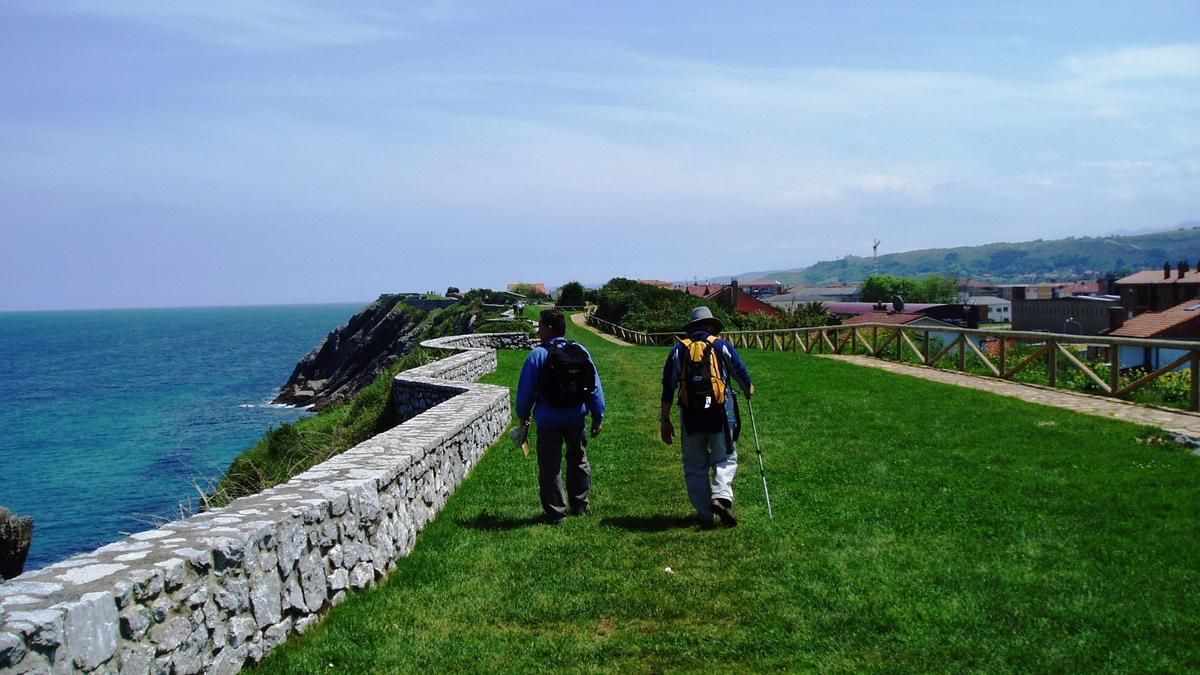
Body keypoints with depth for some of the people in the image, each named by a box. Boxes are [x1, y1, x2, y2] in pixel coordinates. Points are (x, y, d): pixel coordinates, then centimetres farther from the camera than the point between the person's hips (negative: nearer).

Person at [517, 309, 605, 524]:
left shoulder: (538, 354, -13)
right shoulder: (581, 352, -1)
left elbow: (526, 388, -8)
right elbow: (595, 387, 2)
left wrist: (523, 414, 8)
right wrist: (598, 417, 10)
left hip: (548, 420, -4)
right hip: (576, 418, 4)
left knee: (550, 466, 5)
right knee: (578, 460, 20)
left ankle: (556, 512, 8)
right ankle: (580, 505, 30)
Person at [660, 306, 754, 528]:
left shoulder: (678, 350, 9)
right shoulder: (723, 346, 5)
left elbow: (668, 388, 6)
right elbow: (742, 373, 12)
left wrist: (665, 420, 10)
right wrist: (749, 390, 34)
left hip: (691, 416, 1)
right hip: (721, 414, -1)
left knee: (695, 466, 10)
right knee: (725, 459, 9)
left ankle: (704, 514, 9)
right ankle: (721, 495, -16)